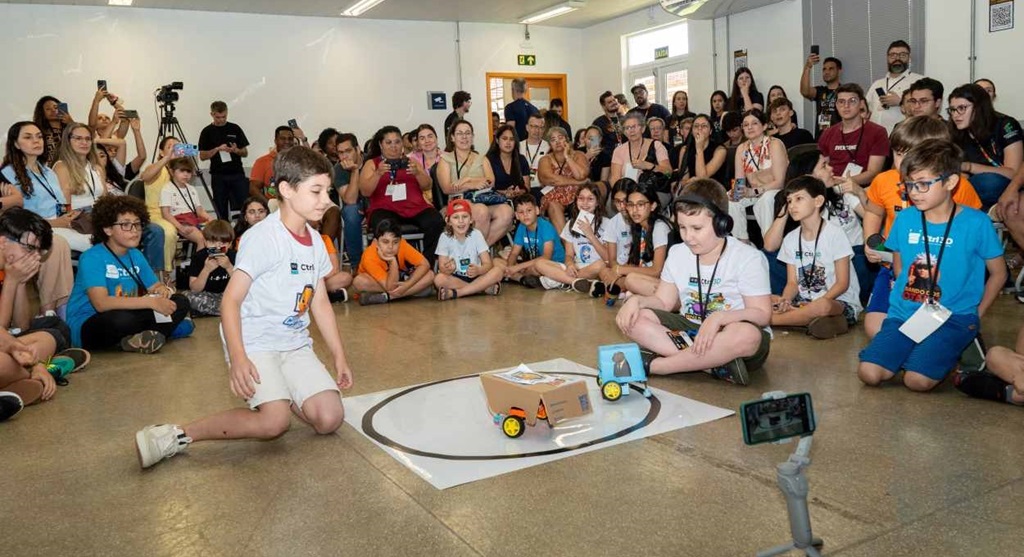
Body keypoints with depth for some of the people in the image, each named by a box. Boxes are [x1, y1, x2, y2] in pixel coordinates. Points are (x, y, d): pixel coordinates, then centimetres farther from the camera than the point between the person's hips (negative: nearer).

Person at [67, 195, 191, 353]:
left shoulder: (136, 255, 7)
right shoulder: (92, 258, -16)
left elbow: (155, 286, 10)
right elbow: (101, 303, -29)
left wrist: (162, 290, -16)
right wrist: (150, 302, -31)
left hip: (124, 317, 7)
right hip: (86, 327, -7)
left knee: (180, 302, -4)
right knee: (122, 319, -40)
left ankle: (136, 338, -20)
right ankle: (165, 328, -10)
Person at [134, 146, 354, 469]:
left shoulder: (316, 242, 7)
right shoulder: (263, 237, -15)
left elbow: (320, 303, 15)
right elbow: (231, 300, -17)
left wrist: (339, 357, 14)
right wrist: (237, 357, -28)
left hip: (295, 344, 7)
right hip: (255, 342, -7)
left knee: (330, 419, -8)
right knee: (274, 423, -25)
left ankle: (278, 393, 20)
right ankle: (178, 436, -10)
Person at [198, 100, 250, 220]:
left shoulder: (235, 128, 8)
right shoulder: (207, 132, 5)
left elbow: (245, 153, 9)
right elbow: (202, 156, 2)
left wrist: (236, 150, -13)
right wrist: (217, 149, -13)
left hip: (237, 174, 0)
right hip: (218, 176, 0)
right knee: (221, 211, 3)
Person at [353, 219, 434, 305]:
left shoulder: (402, 245, -24)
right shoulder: (369, 257, -32)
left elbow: (425, 264, -22)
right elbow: (390, 287, -34)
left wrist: (407, 284, -33)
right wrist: (393, 261, -45)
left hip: (400, 281, 3)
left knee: (430, 275, -22)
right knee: (359, 281, -37)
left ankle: (385, 297, -24)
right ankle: (406, 293, -20)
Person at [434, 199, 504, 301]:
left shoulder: (476, 235, -7)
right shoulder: (445, 237, -9)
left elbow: (488, 264, -12)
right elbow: (442, 268, -14)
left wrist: (478, 270, -35)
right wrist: (448, 269, -39)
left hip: (475, 276, 1)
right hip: (455, 278, -1)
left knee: (498, 270, -25)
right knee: (439, 279, -32)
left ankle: (454, 293, -25)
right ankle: (484, 288, -23)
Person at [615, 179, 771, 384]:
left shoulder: (748, 258, -11)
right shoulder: (677, 253, 5)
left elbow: (762, 314, -15)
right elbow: (663, 301, 8)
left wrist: (719, 317, -31)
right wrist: (636, 300, -13)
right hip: (689, 328, 5)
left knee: (746, 335, -40)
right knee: (632, 318, -16)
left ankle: (653, 365, -27)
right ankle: (711, 363, -27)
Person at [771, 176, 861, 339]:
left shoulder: (835, 234, -9)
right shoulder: (791, 239, 7)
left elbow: (842, 283, -10)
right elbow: (792, 282, 5)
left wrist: (818, 302, -23)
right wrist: (785, 300, -18)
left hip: (839, 302, -5)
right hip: (804, 302, 5)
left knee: (822, 306, -40)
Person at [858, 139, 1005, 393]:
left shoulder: (976, 223, -7)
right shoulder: (905, 219, 3)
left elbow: (998, 273, 4)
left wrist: (976, 314, 2)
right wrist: (909, 297, 5)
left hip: (954, 317, -3)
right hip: (905, 313, 3)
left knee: (918, 380, -24)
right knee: (869, 373, -16)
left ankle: (950, 352, 8)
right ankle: (918, 351, 11)